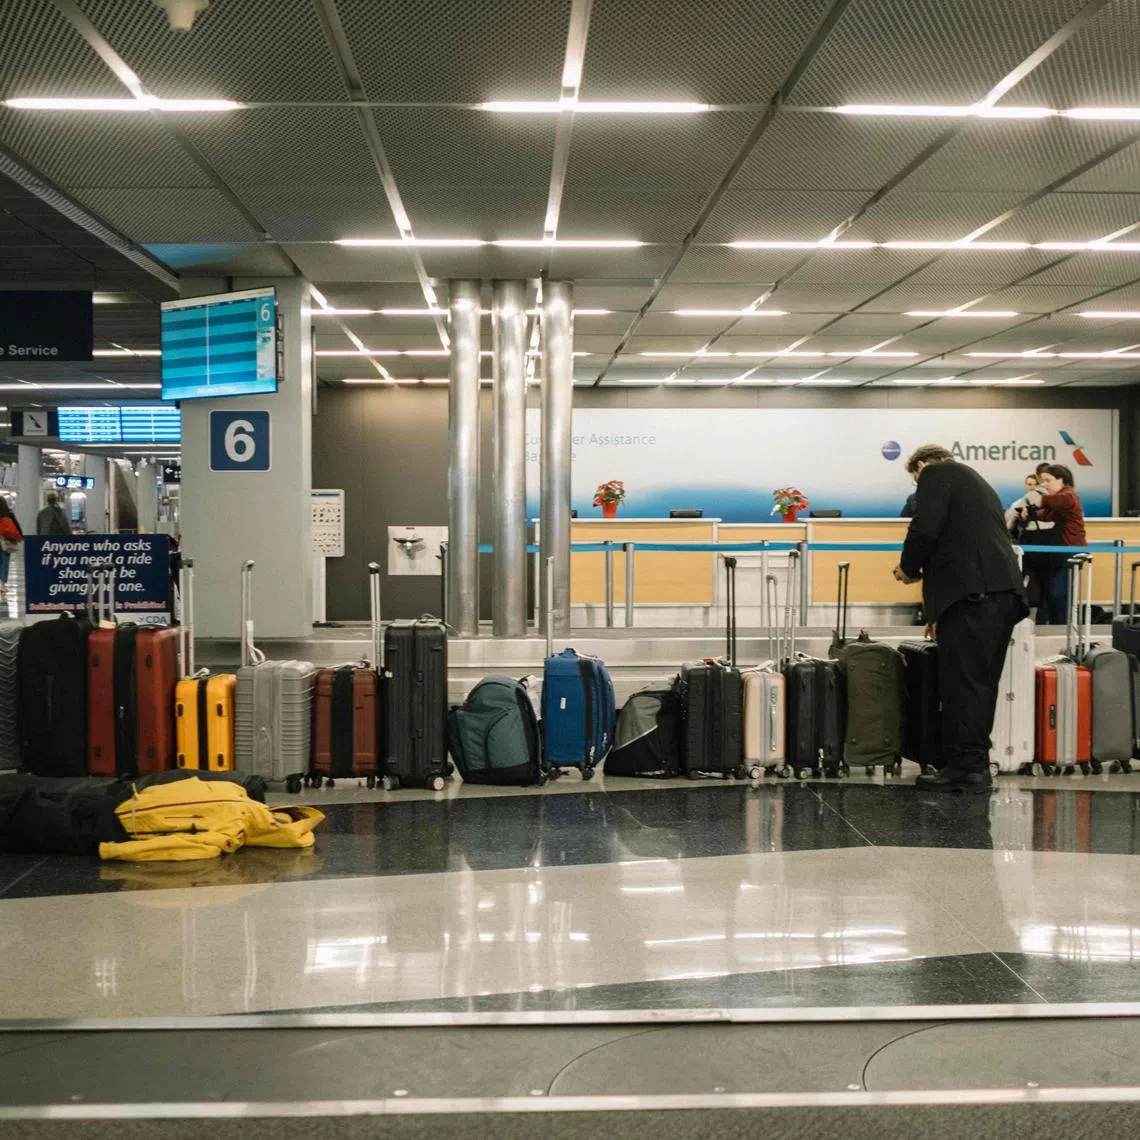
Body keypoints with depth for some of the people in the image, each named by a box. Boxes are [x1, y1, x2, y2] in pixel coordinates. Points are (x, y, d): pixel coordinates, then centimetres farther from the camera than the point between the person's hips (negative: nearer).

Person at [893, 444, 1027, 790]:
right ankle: (975, 766, 14)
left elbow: (925, 528, -12)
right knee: (981, 683, 11)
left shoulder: (936, 474, 5)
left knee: (962, 683, -8)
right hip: (1004, 593, 9)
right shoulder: (978, 483, 32)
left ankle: (965, 768, -8)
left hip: (972, 593, -9)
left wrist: (909, 568, 6)